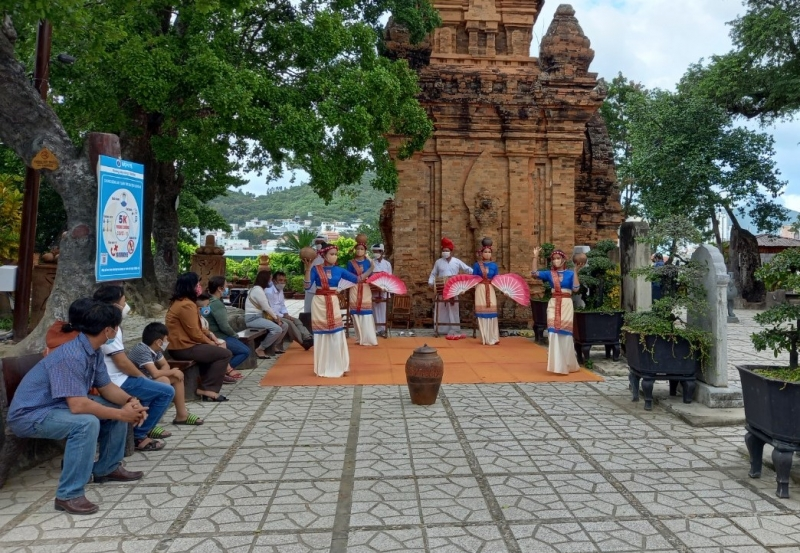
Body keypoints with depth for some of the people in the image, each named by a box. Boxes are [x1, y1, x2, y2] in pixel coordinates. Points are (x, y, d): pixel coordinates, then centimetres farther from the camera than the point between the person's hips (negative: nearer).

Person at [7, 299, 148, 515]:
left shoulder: (94, 352, -2)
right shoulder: (71, 356, -31)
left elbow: (106, 387, 6)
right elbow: (78, 405, -36)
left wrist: (131, 401, -14)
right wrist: (122, 414, -28)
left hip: (60, 406, 9)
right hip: (30, 415, -9)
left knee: (119, 408, 4)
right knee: (86, 422, -34)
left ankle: (107, 468, 19)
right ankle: (68, 495, -23)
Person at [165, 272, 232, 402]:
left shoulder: (179, 302, 15)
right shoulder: (186, 305, -19)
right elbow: (194, 332, -20)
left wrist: (208, 339, 10)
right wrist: (209, 342, -4)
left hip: (179, 345, 11)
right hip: (185, 348, -11)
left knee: (212, 351, 27)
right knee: (225, 354, -8)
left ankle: (205, 387, 17)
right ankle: (208, 389, -6)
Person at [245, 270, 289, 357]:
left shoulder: (261, 289, 18)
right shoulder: (257, 290, -15)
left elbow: (268, 307, 15)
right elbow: (266, 307, -17)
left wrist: (276, 316, 1)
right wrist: (276, 318, -5)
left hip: (260, 316, 10)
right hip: (252, 318, -10)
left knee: (285, 326, 5)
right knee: (277, 329, -28)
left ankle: (275, 347, 15)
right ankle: (260, 349, -18)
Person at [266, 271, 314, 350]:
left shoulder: (280, 290, 11)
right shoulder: (269, 292, -19)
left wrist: (286, 314, -4)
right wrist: (283, 316, -17)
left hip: (279, 315, 9)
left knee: (296, 320, -8)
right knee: (289, 323, -25)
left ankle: (308, 338, -23)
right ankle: (303, 342, -21)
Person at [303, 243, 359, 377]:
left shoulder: (339, 270, 4)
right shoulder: (316, 269, -4)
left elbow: (357, 279, 2)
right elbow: (307, 286, -12)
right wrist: (308, 269, -21)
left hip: (333, 303, 2)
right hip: (319, 303, -2)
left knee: (337, 335, 1)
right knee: (321, 335, 5)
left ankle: (339, 367, 13)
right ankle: (323, 368, 18)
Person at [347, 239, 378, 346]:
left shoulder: (368, 262, 5)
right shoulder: (350, 263, 2)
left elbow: (370, 277, 8)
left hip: (366, 290, 0)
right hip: (354, 290, 0)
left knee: (366, 313, -5)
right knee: (356, 313, 1)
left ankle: (368, 338, 0)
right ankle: (360, 338, 11)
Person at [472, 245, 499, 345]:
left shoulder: (494, 265, 7)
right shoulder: (477, 265, 2)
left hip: (490, 290, 2)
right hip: (480, 290, -1)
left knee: (491, 312, -1)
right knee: (482, 312, 0)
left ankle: (493, 338, 5)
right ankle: (485, 338, 8)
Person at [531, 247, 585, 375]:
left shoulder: (569, 274, 2)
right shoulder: (549, 273, 8)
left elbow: (575, 288, -11)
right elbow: (534, 273, -3)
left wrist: (576, 272, -14)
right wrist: (535, 257, -7)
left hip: (566, 305, -2)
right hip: (553, 304, 2)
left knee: (565, 333, 1)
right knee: (554, 332, -4)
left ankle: (567, 364, 16)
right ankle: (557, 364, 3)